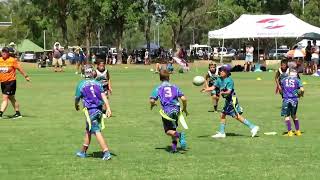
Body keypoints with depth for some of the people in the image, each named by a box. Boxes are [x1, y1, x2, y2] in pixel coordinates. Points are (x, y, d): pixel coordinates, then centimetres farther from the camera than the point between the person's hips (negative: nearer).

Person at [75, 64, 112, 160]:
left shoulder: (81, 85, -2)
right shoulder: (97, 83, 8)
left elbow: (77, 98, 8)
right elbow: (103, 96, -3)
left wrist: (76, 106, 30)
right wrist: (108, 108, -8)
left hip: (90, 111, -6)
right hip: (99, 109, 6)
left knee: (97, 132, -8)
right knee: (88, 130, 19)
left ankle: (106, 152, -19)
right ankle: (83, 151, 30)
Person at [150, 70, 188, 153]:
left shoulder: (158, 88, 5)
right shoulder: (175, 87, 10)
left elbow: (152, 100, -5)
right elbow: (183, 99, 1)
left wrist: (152, 105, 18)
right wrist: (184, 109, 16)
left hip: (166, 111, -3)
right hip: (176, 110, 3)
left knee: (168, 131, 7)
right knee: (173, 129, 19)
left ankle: (179, 135, -23)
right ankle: (174, 146, 6)